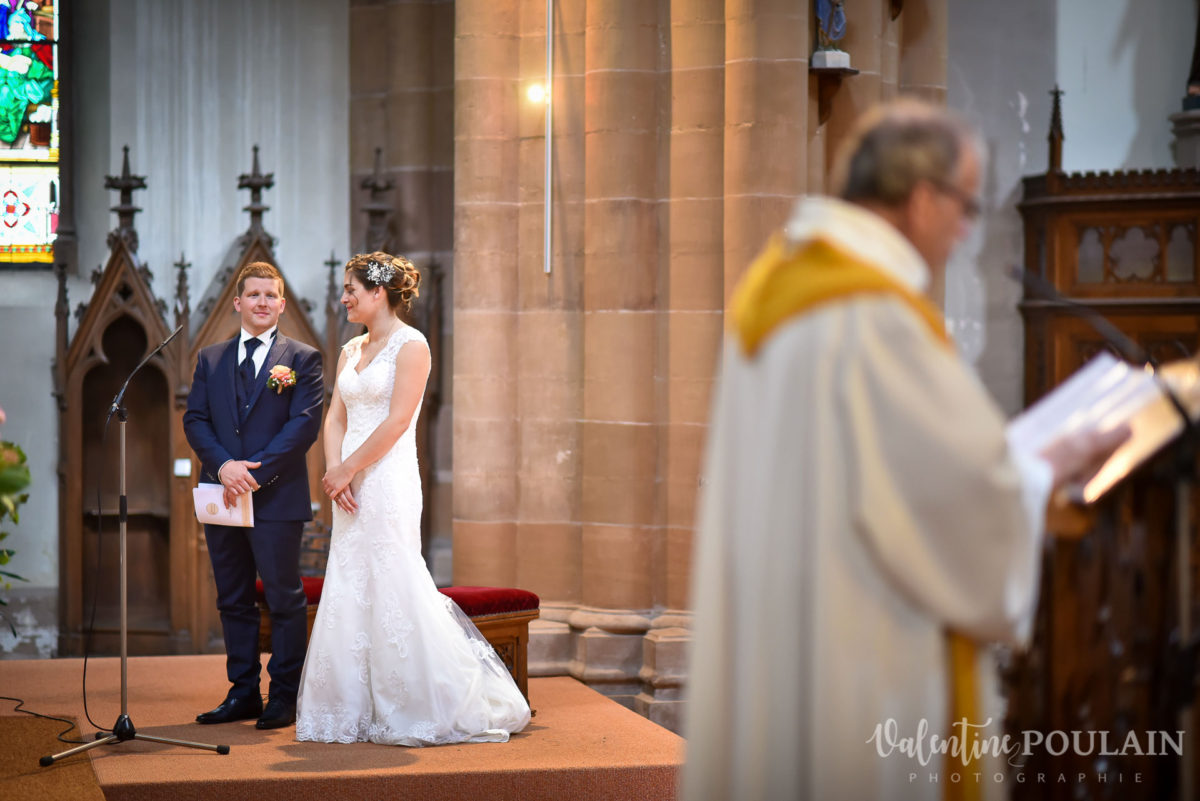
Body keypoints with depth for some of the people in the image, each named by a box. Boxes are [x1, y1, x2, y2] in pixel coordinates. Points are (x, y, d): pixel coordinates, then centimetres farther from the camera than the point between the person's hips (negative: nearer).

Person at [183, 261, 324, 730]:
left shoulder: (302, 359, 2)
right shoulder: (210, 359, 14)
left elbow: (305, 424, -8)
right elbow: (195, 420, 6)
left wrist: (256, 471, -16)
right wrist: (224, 465, -12)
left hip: (277, 497, -4)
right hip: (223, 497, 4)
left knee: (284, 598, -1)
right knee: (233, 600, 8)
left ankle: (284, 696, 6)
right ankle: (243, 693, 16)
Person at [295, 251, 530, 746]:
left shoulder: (410, 346, -8)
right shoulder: (350, 351, 16)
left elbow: (396, 421, -14)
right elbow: (336, 417, 11)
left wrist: (346, 470, -12)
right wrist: (334, 471, -6)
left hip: (389, 482, -8)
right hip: (351, 485, 8)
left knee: (393, 588, -7)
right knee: (350, 590, 7)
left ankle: (422, 710, 2)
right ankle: (358, 711, 13)